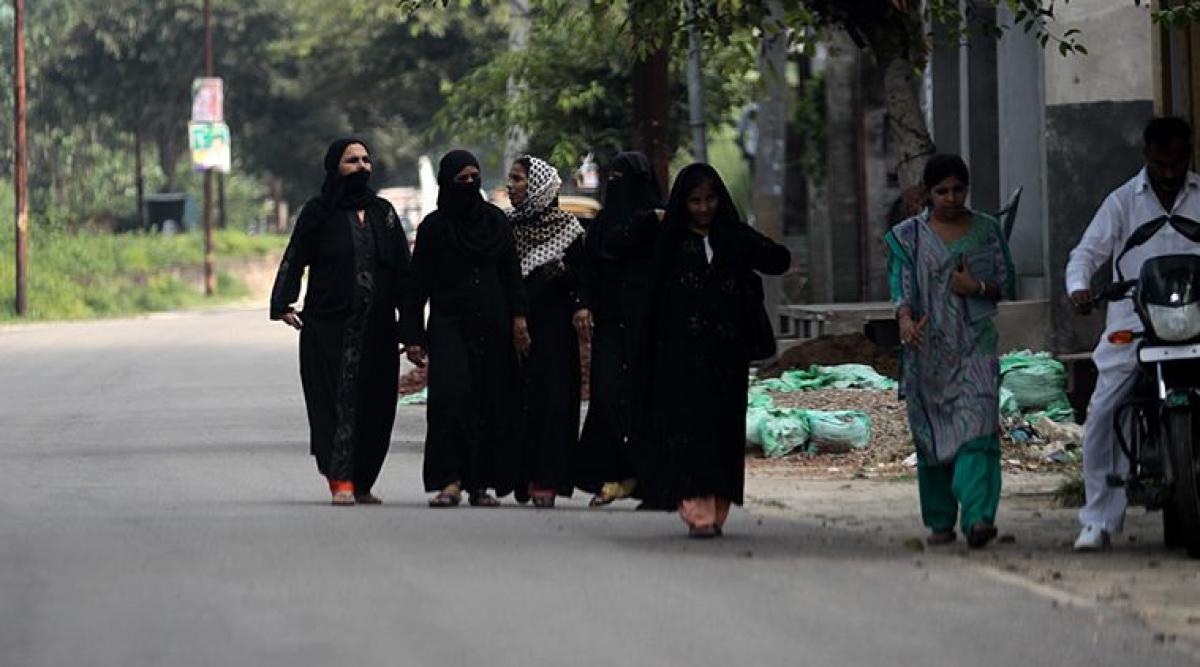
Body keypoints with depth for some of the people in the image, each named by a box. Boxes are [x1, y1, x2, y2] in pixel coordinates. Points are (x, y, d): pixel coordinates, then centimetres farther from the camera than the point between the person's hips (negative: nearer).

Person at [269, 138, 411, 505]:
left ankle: (362, 482, 13)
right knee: (336, 400, -10)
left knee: (375, 406, 3)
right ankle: (341, 482, -15)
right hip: (330, 325, -4)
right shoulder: (319, 212, 3)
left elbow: (403, 268, 12)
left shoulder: (383, 212, 12)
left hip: (377, 327, 4)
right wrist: (283, 304, -18)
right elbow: (294, 258, -3)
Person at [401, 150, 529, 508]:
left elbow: (511, 274, 11)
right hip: (449, 326, -3)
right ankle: (450, 481, -19)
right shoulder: (434, 226, 2)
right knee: (450, 396, -18)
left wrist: (518, 317, -1)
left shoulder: (495, 220, 9)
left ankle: (481, 482, 7)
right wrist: (413, 336, -4)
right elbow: (417, 285, 1)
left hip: (492, 327, 3)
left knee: (491, 402, 1)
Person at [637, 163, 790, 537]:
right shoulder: (668, 239, 4)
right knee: (687, 423, -11)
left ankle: (718, 510, 9)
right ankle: (698, 509, -18)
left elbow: (781, 261, 5)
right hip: (683, 352, -2)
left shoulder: (736, 237, 9)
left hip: (727, 351, 3)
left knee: (724, 426, 3)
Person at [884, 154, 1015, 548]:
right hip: (928, 345, 1)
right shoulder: (909, 236, 7)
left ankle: (978, 516, -28)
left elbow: (1006, 283, 12)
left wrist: (977, 287, -9)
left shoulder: (987, 231, 10)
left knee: (976, 427, -17)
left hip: (975, 342, -1)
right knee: (931, 435, 4)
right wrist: (905, 319, -25)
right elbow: (901, 284, -5)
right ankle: (940, 521, 17)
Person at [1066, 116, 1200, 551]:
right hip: (1132, 327, 0)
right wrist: (1079, 286, -15)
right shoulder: (1123, 201, 10)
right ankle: (1099, 519, -4)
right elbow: (1088, 251, 6)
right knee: (1101, 416, -11)